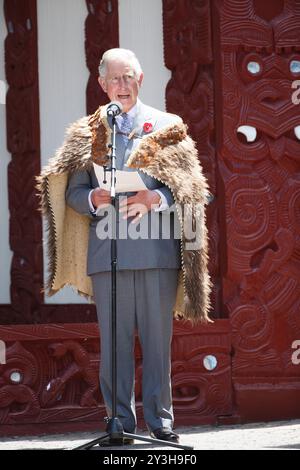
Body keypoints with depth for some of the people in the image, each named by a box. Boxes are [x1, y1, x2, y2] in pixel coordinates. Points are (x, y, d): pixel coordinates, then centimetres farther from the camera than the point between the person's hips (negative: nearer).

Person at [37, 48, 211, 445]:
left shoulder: (167, 128, 10)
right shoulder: (86, 134, 14)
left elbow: (189, 186, 4)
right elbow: (72, 192, 10)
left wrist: (154, 199, -14)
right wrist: (94, 199, -12)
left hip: (157, 247, -1)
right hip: (107, 251, 1)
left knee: (158, 339, 0)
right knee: (114, 341, 1)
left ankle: (160, 420, 7)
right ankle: (121, 422, 6)